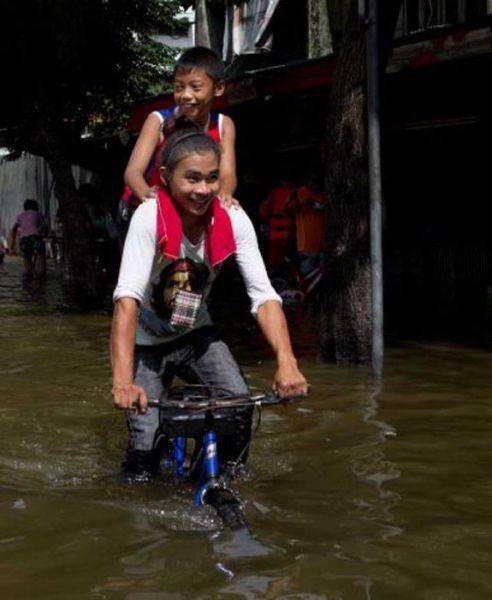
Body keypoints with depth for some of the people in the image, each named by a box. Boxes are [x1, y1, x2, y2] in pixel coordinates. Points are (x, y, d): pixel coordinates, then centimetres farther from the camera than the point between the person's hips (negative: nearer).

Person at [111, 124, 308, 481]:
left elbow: (264, 296, -22)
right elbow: (127, 298, -36)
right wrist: (123, 380, -48)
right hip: (148, 342, -2)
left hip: (196, 334, 3)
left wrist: (287, 362, -39)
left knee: (240, 404, -21)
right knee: (147, 443, -14)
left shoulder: (234, 221, -17)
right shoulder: (150, 217, -27)